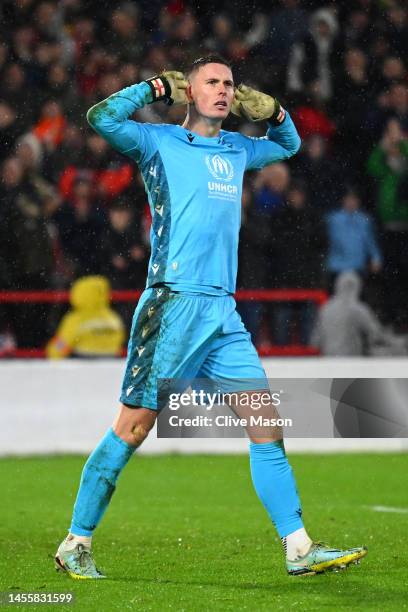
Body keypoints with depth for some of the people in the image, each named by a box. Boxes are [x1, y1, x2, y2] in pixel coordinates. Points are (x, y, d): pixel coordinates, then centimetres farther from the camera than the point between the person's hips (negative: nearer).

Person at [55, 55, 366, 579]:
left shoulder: (236, 150, 20)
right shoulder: (158, 142, 3)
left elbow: (288, 145, 40)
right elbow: (102, 118, -14)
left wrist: (275, 114, 19)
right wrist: (154, 87, -3)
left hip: (223, 312, 6)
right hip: (172, 304, -6)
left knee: (268, 425, 0)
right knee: (133, 426, -7)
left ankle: (298, 548, 2)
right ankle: (76, 544, 2)